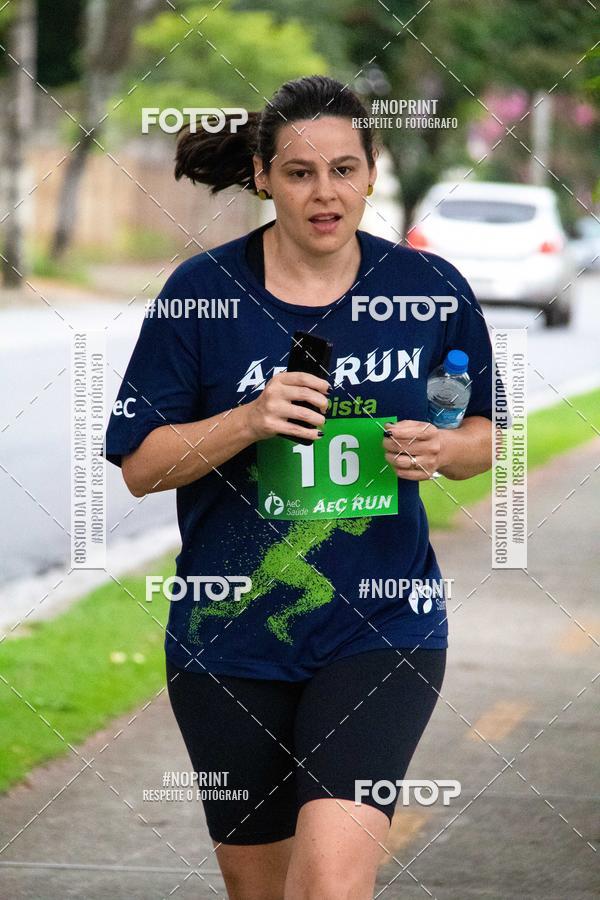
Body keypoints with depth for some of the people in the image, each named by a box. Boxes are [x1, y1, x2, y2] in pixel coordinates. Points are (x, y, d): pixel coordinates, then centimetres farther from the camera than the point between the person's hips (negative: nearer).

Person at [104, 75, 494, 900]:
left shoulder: (430, 289, 0)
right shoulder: (201, 292, -3)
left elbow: (485, 435, 12)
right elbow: (139, 466, -3)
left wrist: (443, 449, -10)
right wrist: (249, 420, -18)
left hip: (382, 625, -1)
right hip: (232, 635, 1)